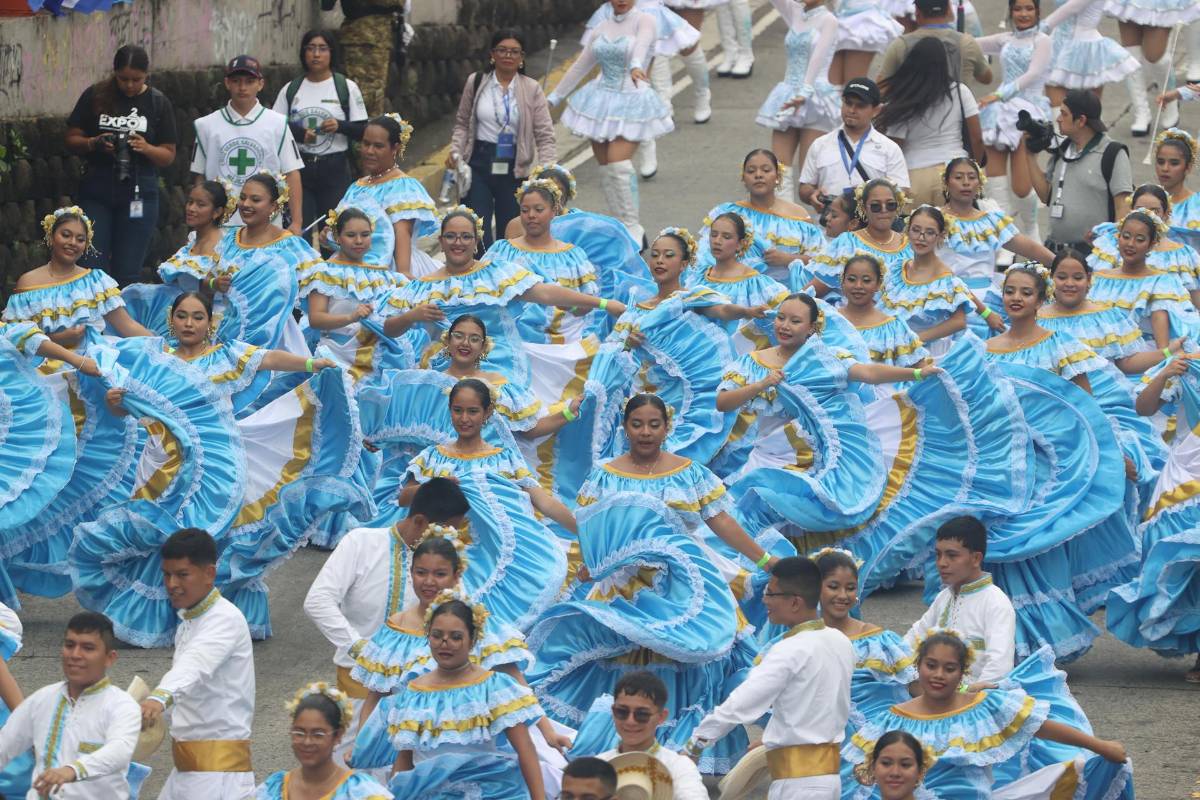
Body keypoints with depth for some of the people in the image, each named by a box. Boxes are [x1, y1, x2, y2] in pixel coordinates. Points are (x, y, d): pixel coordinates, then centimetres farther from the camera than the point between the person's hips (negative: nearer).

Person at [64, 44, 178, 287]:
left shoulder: (157, 103, 3)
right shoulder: (95, 96, 2)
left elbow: (168, 155, 6)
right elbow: (72, 140, 6)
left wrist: (146, 148, -15)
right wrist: (94, 144, -15)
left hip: (139, 193, 0)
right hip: (97, 191, 0)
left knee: (127, 275, 0)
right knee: (93, 269, -5)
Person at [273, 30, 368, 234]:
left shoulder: (347, 88, 2)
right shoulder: (291, 89, 8)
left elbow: (363, 131, 1)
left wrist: (340, 126, -18)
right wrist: (298, 133, -12)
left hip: (334, 169, -1)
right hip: (299, 167, 1)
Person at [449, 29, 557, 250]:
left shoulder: (531, 89, -2)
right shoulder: (476, 82, 2)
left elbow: (545, 135, -4)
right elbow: (462, 123, 12)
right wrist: (455, 149, -5)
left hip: (514, 169, 0)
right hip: (479, 165, 0)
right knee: (478, 233, -8)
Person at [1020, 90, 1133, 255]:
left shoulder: (1113, 154, -6)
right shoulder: (1061, 151, 16)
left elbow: (1123, 205, -10)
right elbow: (1045, 196, 15)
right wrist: (1031, 156, 12)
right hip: (1054, 248, 7)